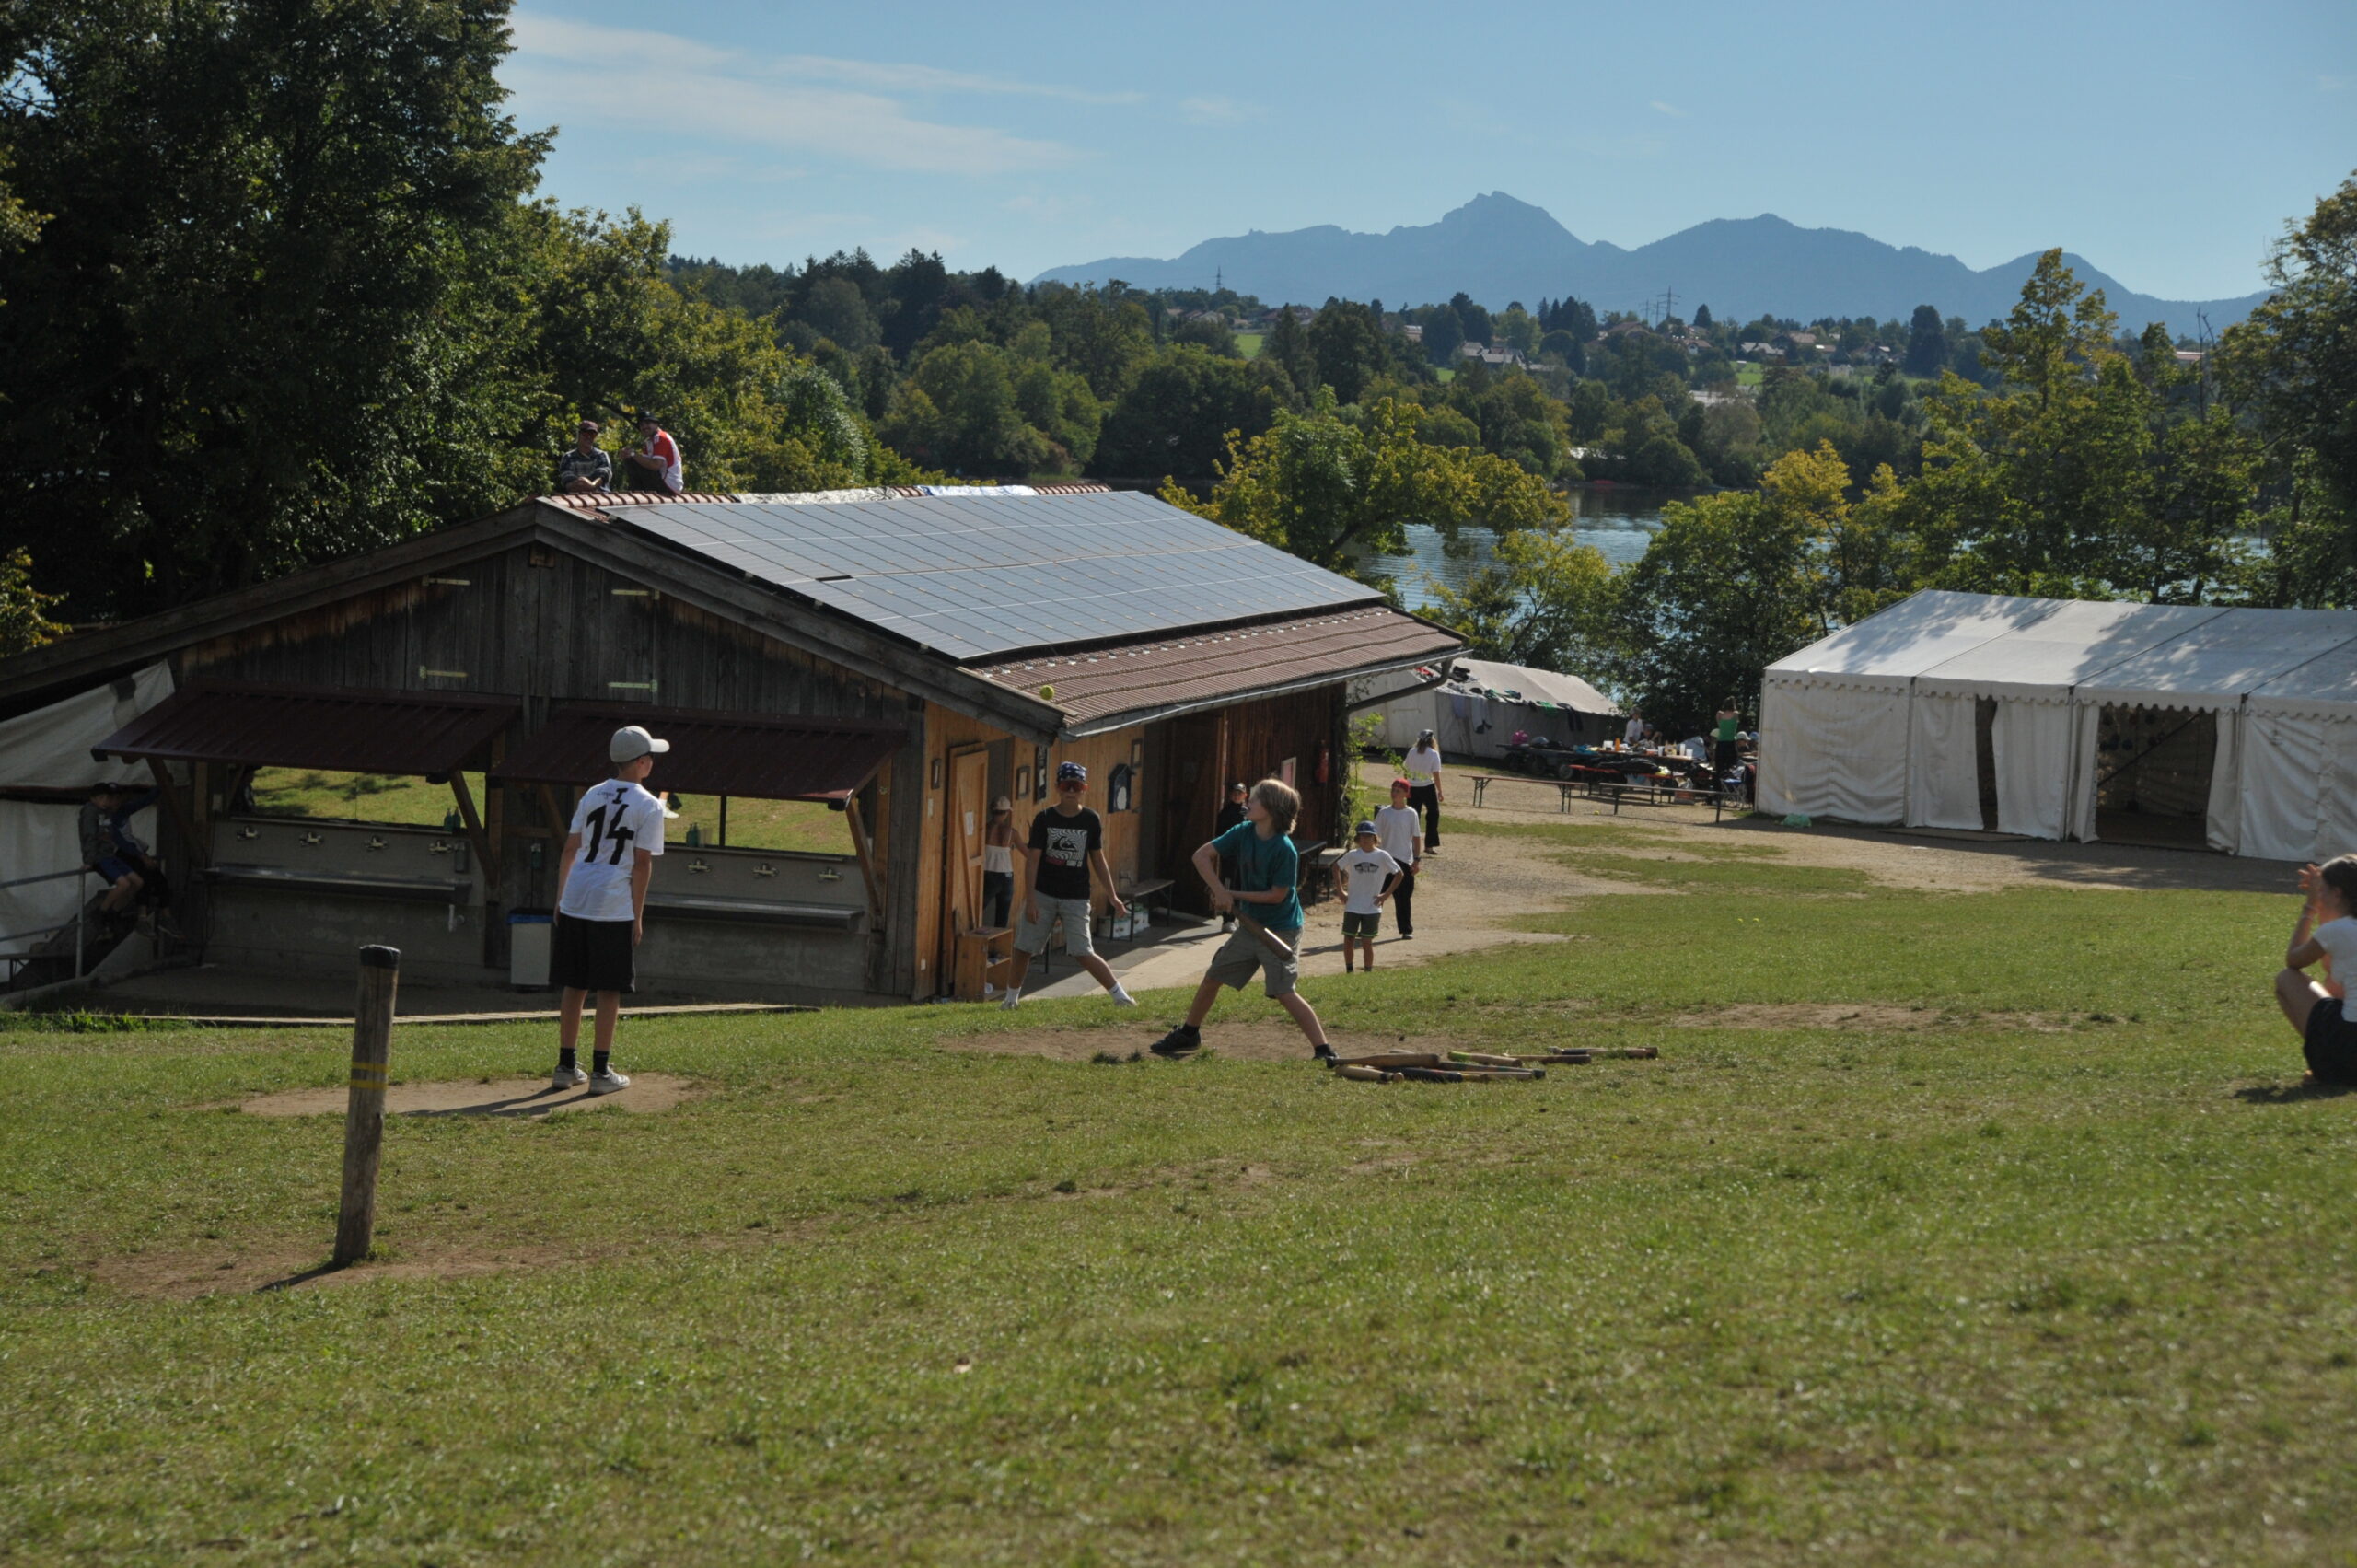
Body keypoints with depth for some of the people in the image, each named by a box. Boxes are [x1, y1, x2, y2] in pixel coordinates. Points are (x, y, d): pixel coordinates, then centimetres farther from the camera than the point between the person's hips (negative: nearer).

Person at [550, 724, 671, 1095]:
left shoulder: (592, 796, 12)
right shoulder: (648, 806, -5)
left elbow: (569, 850, 12)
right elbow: (642, 863, -8)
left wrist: (559, 899, 17)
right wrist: (637, 917, -4)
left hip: (574, 902, 5)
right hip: (613, 907, -5)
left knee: (574, 986, 11)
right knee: (609, 990, 2)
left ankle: (566, 1066, 16)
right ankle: (601, 1072, 4)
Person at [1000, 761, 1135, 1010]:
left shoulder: (1091, 820, -1)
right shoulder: (1044, 819, -4)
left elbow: (1098, 860, 7)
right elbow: (1032, 860, -5)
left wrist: (1112, 896, 3)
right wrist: (1030, 899, -11)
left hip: (1076, 898, -1)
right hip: (1043, 894, 1)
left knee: (1083, 953, -9)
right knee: (1023, 949, 3)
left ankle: (1119, 995, -1)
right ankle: (1012, 997, 20)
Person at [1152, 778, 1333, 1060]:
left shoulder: (1285, 850, -22)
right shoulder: (1243, 833, -4)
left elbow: (1277, 895, -18)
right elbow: (1201, 855, 0)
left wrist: (1235, 895, -12)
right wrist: (1220, 891, -13)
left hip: (1281, 930, -7)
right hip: (1250, 925, 7)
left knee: (1284, 993, -15)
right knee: (1212, 977, 15)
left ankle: (1324, 1052, -12)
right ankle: (1189, 1034, 34)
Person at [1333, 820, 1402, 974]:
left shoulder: (1382, 856, -6)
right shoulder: (1352, 855, -1)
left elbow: (1399, 873, 1)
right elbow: (1336, 868, 14)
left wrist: (1386, 894, -4)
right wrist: (1340, 891, 5)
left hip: (1372, 908, -2)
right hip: (1352, 906, 2)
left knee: (1367, 943, -1)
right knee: (1348, 941, 7)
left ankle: (1368, 973, 11)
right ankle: (1349, 971, 21)